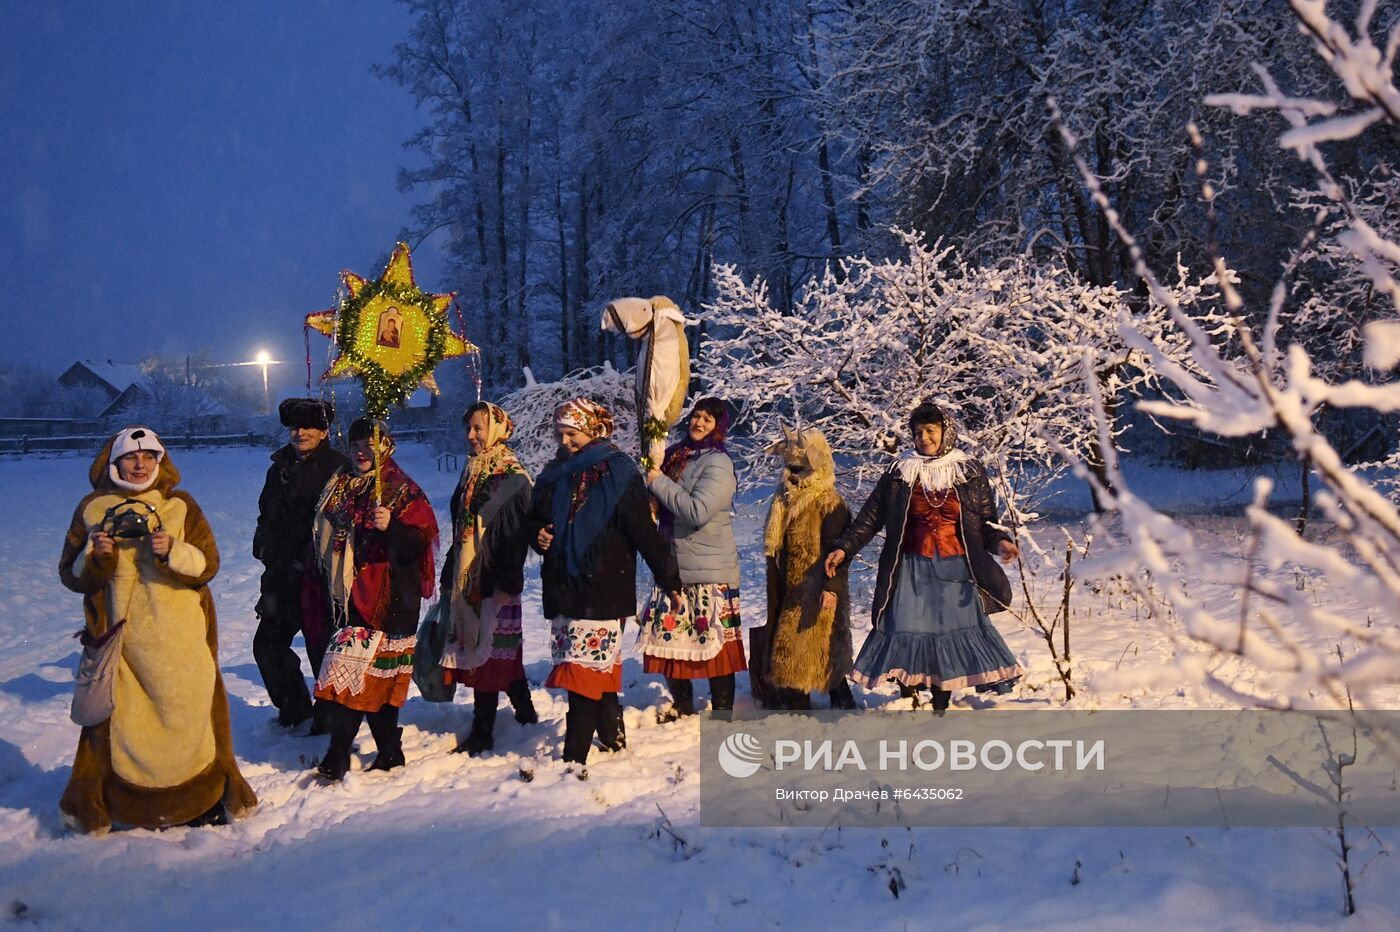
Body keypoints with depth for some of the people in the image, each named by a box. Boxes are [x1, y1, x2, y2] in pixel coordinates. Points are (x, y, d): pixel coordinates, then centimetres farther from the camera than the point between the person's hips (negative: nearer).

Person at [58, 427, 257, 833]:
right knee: (115, 719, 3)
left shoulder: (180, 505, 4)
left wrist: (173, 553, -19)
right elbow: (70, 573, 6)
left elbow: (208, 564, -1)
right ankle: (97, 805, 19)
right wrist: (95, 556, -14)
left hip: (180, 639, 0)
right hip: (117, 637, 0)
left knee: (189, 715, 4)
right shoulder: (93, 508, 6)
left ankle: (205, 798, 19)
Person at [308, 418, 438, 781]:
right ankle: (389, 751, 17)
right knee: (378, 677, 9)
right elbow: (325, 543, 24)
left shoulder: (402, 491, -5)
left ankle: (338, 756, -6)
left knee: (351, 672, -11)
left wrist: (390, 527, -31)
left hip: (386, 600, -7)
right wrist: (321, 594, 23)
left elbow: (419, 543, -13)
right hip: (346, 599, 7)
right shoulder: (337, 488, 16)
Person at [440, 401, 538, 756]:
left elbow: (516, 535, -14)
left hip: (494, 583, -8)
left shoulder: (514, 479, -9)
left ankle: (483, 732, 2)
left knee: (489, 651, -4)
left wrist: (507, 584, -19)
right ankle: (525, 712, 22)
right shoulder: (472, 474, 15)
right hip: (466, 580, 8)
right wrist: (449, 578, 19)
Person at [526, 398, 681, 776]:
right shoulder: (554, 475, 13)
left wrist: (669, 576, -8)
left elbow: (643, 530, -8)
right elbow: (533, 520, 24)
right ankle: (613, 734, 30)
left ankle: (575, 758, -10)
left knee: (584, 667, -10)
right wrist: (537, 535, 0)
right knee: (601, 667, 16)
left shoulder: (617, 472, -5)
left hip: (602, 589, -6)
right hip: (562, 588, 6)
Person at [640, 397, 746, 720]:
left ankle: (722, 710, 8)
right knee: (672, 636, 12)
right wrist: (650, 474, 4)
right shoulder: (676, 454, 11)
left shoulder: (718, 464, -12)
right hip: (673, 566, 7)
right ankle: (682, 705, 27)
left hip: (710, 572, -7)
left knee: (715, 641, -2)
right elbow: (664, 506, 25)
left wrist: (659, 482, -16)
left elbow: (697, 511, -24)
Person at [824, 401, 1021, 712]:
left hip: (956, 569, 0)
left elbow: (986, 520, 8)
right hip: (912, 569, 0)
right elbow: (871, 517, 4)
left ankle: (941, 707, 10)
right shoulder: (899, 473, 6)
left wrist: (999, 542, -12)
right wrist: (844, 548, -5)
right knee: (906, 636, -5)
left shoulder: (970, 473, 6)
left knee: (952, 634, -2)